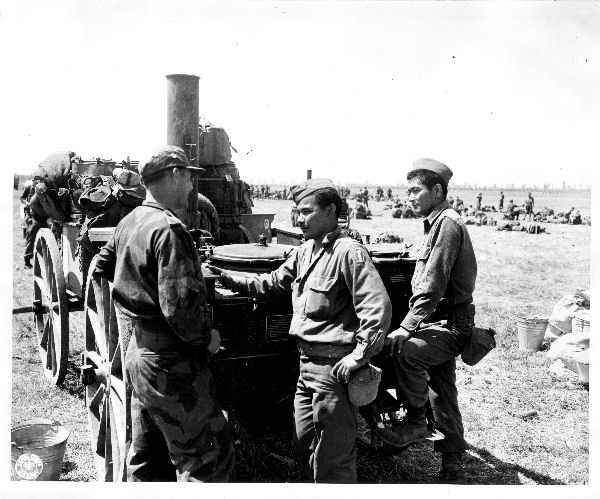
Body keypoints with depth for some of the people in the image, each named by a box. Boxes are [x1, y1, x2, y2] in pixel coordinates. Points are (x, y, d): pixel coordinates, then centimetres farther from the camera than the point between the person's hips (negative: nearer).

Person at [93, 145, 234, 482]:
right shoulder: (169, 230, -21)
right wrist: (207, 338, -12)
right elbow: (179, 308, -28)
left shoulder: (128, 223, 7)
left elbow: (101, 268, 23)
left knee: (146, 460, 21)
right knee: (209, 459, 2)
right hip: (172, 365, -9)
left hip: (139, 351, 10)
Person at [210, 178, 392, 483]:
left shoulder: (348, 252, -17)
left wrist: (357, 357, -21)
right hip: (308, 364, 9)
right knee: (304, 446, 21)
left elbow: (378, 308, -23)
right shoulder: (306, 250, 11)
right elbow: (272, 283, 18)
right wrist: (227, 278, 9)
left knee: (331, 460, 4)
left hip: (334, 369, -9)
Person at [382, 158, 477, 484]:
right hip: (443, 323, 10)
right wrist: (412, 323, 18)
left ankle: (415, 419, -11)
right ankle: (452, 467, 28)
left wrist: (406, 328, -26)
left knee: (402, 349, -31)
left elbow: (433, 286, -24)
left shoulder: (447, 223, -15)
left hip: (450, 325, -10)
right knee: (442, 394, 15)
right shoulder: (437, 223, 17)